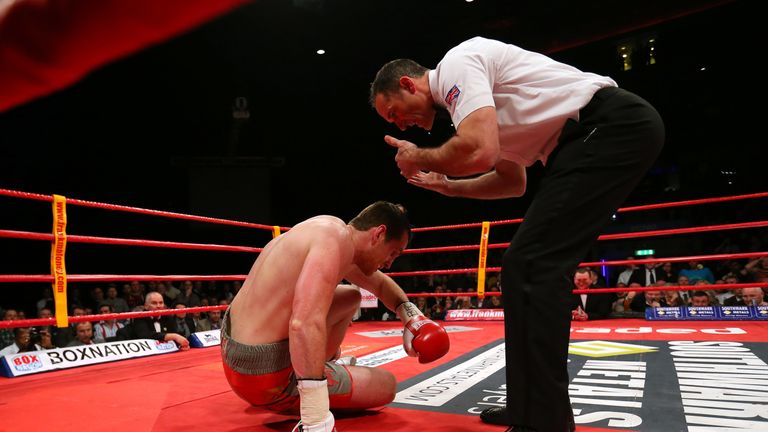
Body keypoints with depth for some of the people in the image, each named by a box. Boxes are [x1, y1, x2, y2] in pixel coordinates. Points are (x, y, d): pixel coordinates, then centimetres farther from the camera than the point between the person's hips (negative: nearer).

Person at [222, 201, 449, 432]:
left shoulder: (332, 231, 9)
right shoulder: (337, 238, -22)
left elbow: (380, 283, 26)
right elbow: (305, 324, -38)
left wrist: (412, 317, 9)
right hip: (264, 373, -9)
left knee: (352, 297, 24)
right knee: (386, 384, 6)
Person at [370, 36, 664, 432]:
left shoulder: (456, 63, -8)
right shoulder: (470, 90, 21)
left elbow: (479, 152, -26)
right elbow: (513, 181, 24)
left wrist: (418, 157, -7)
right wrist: (447, 185, 18)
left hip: (614, 125, -10)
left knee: (532, 264, -15)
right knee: (524, 266, 8)